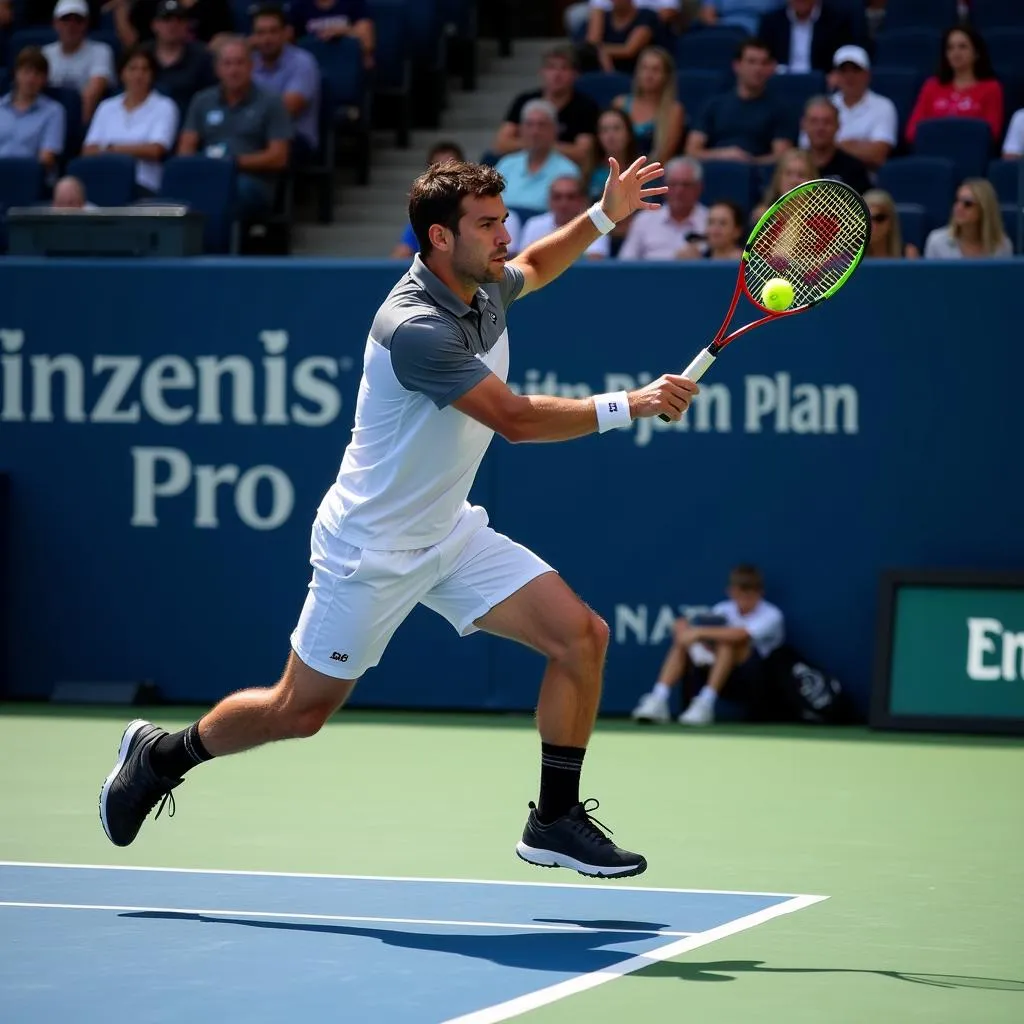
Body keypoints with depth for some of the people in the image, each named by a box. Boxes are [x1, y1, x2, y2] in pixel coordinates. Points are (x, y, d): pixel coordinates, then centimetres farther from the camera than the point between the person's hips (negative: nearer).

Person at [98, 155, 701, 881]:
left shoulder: (485, 290, -1)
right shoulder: (415, 328, -28)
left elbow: (531, 269, 26)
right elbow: (516, 419, -31)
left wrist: (603, 215, 13)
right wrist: (628, 406, -31)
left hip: (451, 534, 8)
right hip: (372, 549, -8)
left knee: (582, 635, -8)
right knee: (298, 712, 5)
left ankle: (555, 820, 1)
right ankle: (162, 754, 31)